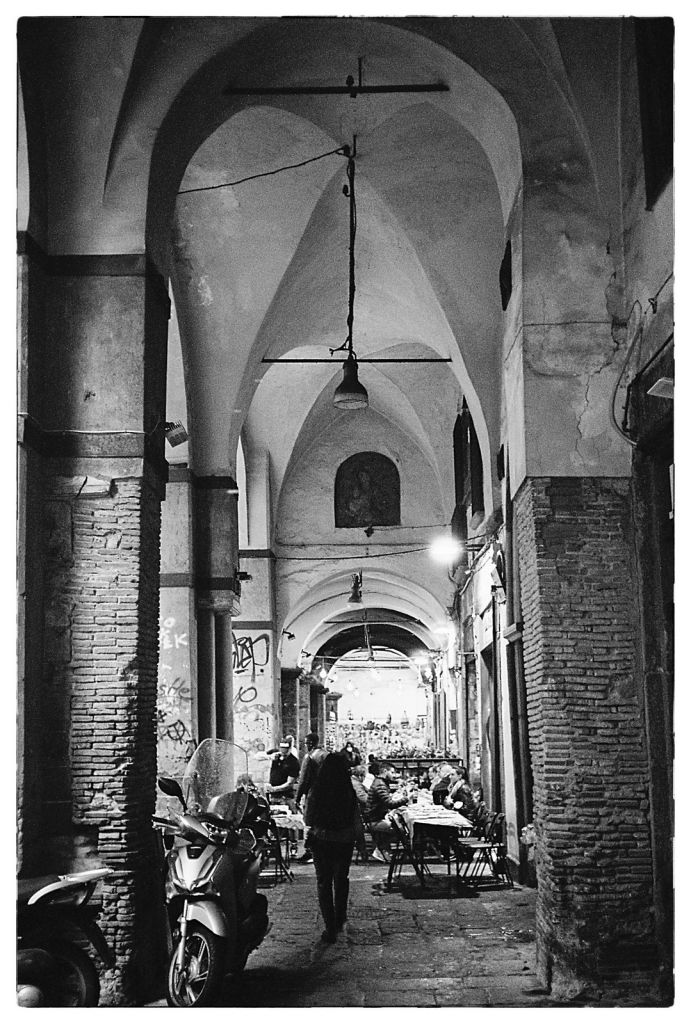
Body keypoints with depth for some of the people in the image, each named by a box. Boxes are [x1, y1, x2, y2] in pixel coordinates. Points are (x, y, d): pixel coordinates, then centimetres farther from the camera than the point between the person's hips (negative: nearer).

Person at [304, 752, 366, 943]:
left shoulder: (315, 792, -14)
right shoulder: (349, 793, -15)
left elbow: (307, 820, -3)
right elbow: (357, 822, -8)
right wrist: (361, 843, 5)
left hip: (320, 842, -1)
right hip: (344, 842, 1)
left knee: (324, 883, 11)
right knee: (341, 879, 24)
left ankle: (330, 929, 9)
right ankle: (339, 919, 38)